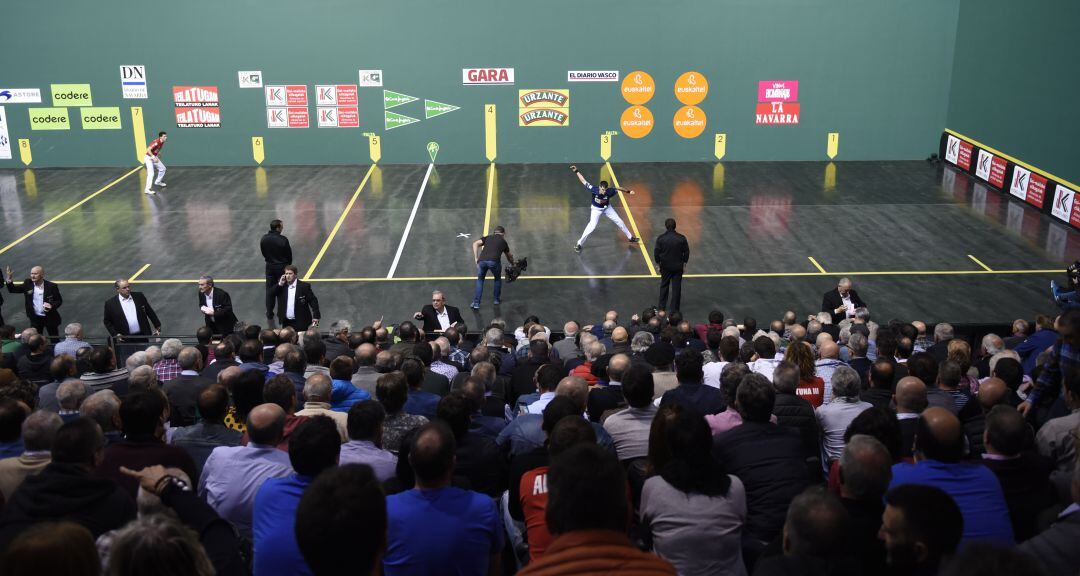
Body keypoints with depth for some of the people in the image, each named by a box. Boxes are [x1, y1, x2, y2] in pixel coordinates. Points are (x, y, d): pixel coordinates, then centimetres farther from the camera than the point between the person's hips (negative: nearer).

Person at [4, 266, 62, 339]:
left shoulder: (52, 286, -12)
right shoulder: (28, 283, -4)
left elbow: (59, 301, -5)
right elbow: (13, 290, -4)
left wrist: (52, 306, -25)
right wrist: (9, 282, -23)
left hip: (50, 318, -3)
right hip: (35, 318, 3)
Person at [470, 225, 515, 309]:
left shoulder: (487, 237, 28)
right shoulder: (503, 241, 29)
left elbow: (475, 244, 11)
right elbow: (509, 256, 46)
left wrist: (476, 258, 10)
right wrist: (512, 264, 66)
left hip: (482, 260, 1)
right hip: (494, 261, -1)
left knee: (480, 280, 24)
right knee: (498, 279, 29)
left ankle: (476, 303, 17)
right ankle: (497, 300, 37)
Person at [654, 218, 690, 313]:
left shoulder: (660, 238, -13)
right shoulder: (681, 238, -12)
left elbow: (656, 252, -6)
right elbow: (686, 252, -3)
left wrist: (658, 262, 8)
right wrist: (684, 261, 12)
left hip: (665, 266, 1)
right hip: (678, 266, -1)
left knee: (664, 286, 19)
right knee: (676, 287, 8)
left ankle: (662, 307, 26)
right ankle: (674, 309, 11)